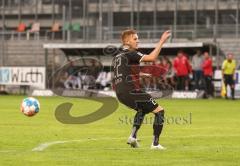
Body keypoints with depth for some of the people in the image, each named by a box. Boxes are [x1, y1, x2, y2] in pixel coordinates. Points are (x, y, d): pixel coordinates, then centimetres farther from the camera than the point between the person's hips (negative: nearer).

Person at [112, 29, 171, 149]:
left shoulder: (117, 57, 17)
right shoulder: (131, 54, -10)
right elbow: (151, 58, -22)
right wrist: (161, 42, -18)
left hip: (120, 94, 9)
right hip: (131, 92, -9)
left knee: (142, 110, 34)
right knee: (159, 111, -2)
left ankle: (133, 136, 19)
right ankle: (155, 143, -6)